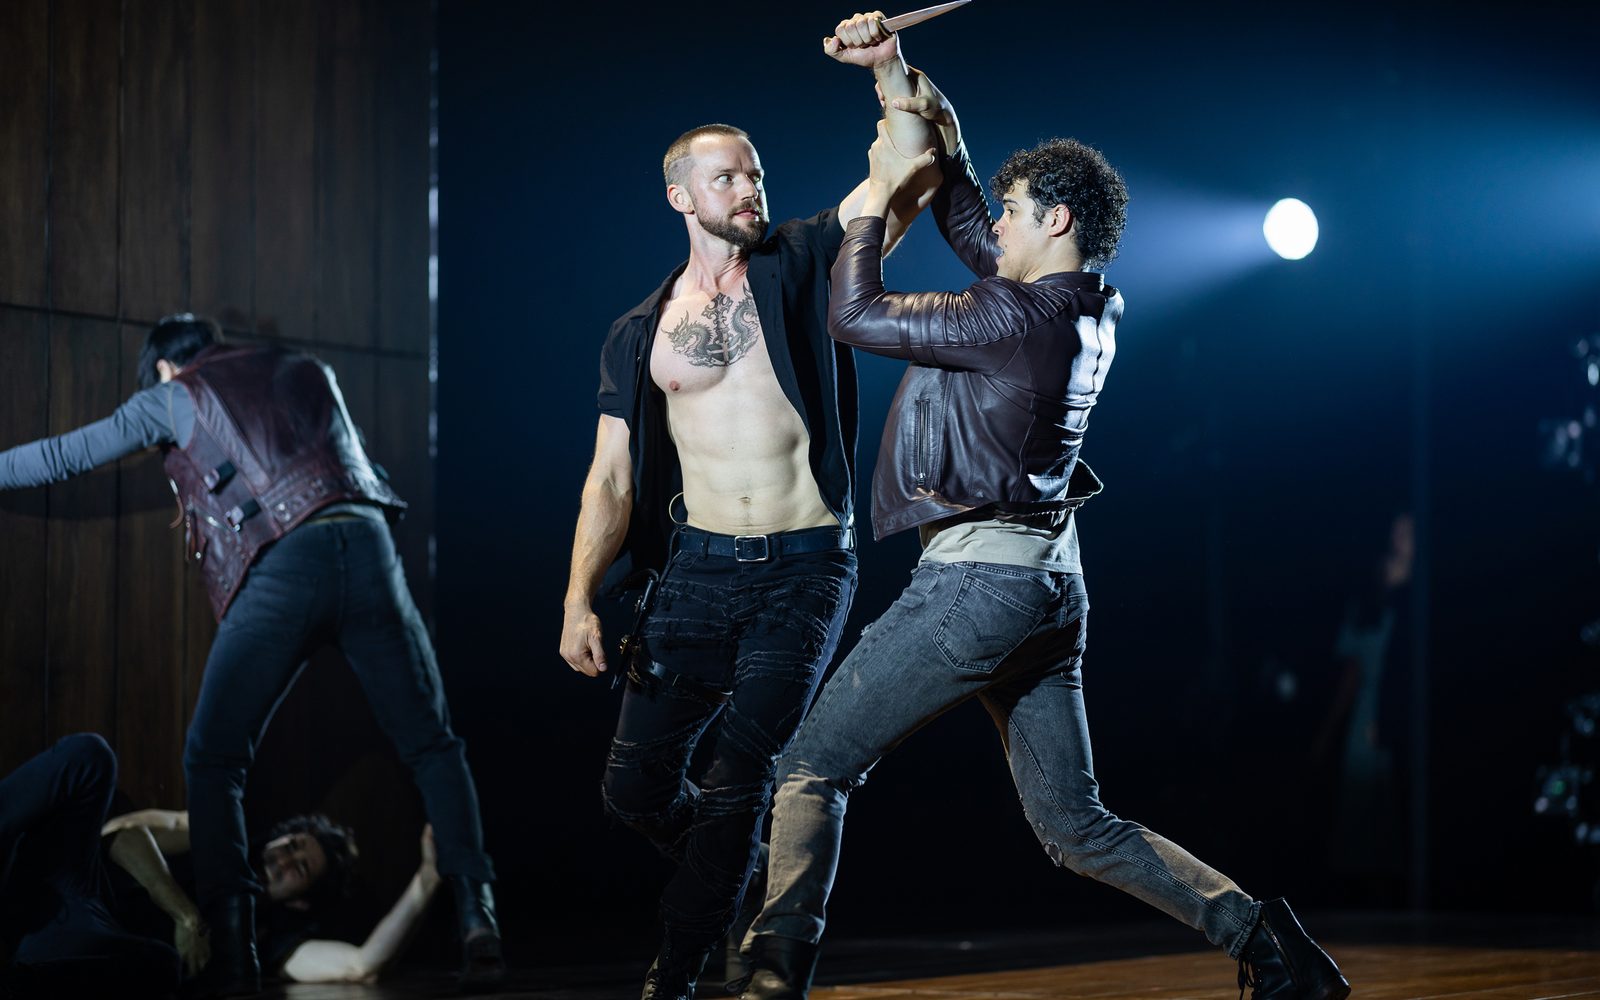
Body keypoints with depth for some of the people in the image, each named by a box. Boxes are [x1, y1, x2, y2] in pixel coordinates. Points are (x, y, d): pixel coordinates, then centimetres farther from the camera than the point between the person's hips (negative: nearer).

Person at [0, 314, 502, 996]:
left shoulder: (175, 398, 20)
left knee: (213, 761, 8)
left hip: (280, 566, -3)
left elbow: (63, 456, 25)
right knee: (431, 747, 9)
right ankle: (476, 919, -7)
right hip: (366, 541, 3)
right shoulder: (309, 374, 30)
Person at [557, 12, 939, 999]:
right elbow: (612, 480, 7)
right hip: (702, 569, 3)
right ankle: (744, 873, 32)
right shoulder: (640, 335, 8)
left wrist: (890, 68, -23)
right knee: (637, 784, 2)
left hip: (807, 569, -3)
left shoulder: (800, 266, 3)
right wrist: (581, 600, -5)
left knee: (736, 787, -8)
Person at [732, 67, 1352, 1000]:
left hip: (979, 577, -9)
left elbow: (854, 315, -11)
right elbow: (971, 238, 26)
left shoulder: (1019, 320, -17)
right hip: (1051, 583, 9)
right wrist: (942, 138, 22)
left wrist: (879, 193, 0)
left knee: (814, 767, -1)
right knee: (1076, 826, 12)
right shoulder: (1095, 310, 9)